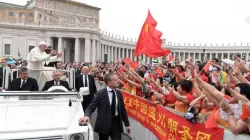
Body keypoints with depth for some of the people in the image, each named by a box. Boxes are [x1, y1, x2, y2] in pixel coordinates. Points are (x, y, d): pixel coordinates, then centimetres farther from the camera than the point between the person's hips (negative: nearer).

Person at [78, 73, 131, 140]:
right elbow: (91, 107, -14)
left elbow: (122, 109, 8)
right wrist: (87, 116, -37)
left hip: (116, 123, 3)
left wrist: (127, 124, 10)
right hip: (104, 124, -3)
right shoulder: (100, 93, -12)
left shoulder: (119, 93, 2)